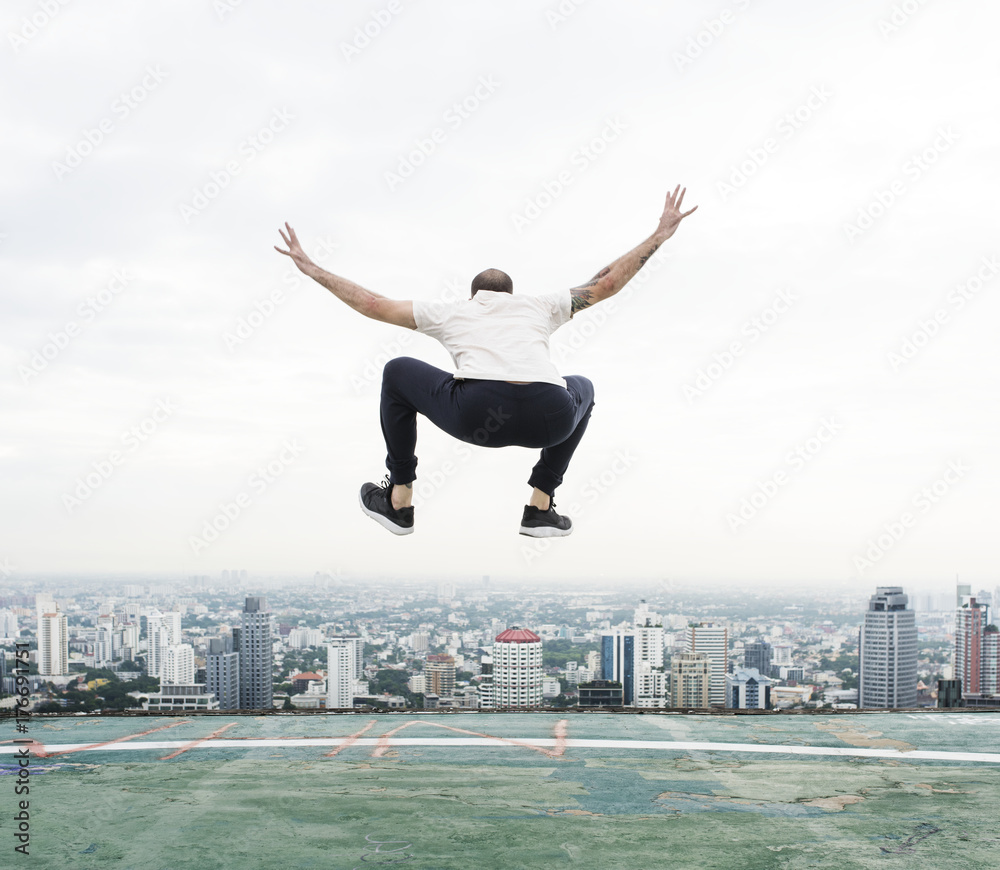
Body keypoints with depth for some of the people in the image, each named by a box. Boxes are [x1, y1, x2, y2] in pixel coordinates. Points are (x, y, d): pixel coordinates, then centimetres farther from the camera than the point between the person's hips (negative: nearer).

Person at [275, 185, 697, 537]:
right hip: (548, 419, 1)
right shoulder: (539, 306, 35)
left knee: (398, 373, 30)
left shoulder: (452, 312, 33)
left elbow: (373, 304, 35)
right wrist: (660, 234, 47)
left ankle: (398, 501, 33)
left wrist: (312, 269, 47)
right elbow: (606, 283, 36)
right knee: (582, 388, 40)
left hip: (475, 412, -1)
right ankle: (540, 508, 32)